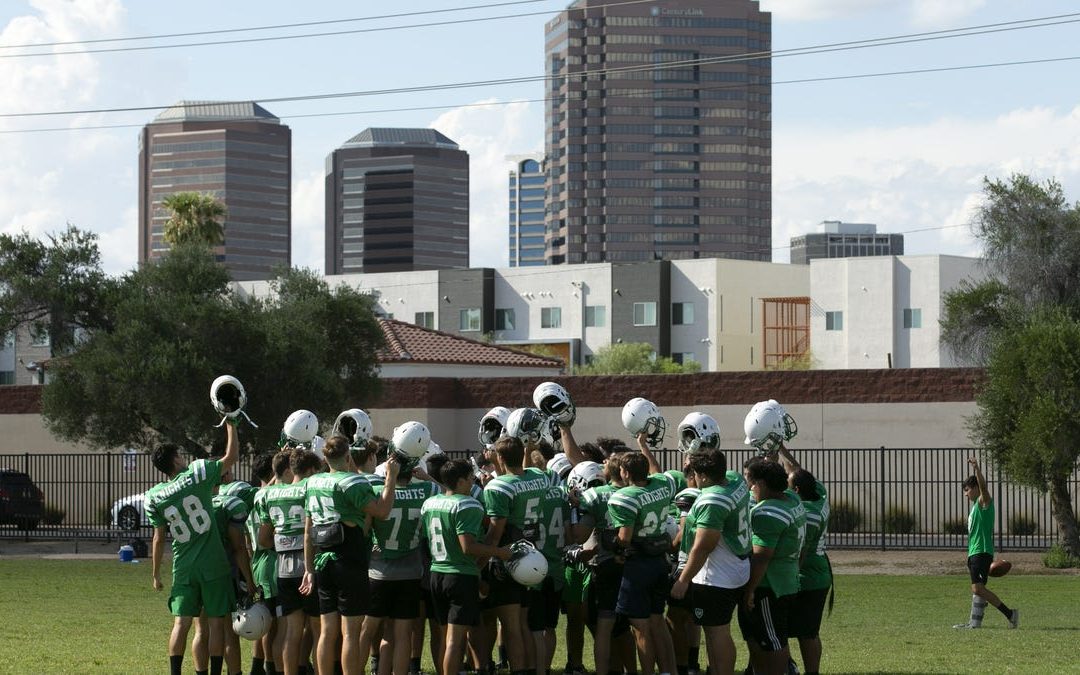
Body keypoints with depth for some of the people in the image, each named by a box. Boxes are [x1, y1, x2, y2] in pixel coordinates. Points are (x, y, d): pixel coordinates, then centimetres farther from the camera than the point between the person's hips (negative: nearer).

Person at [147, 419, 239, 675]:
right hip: (213, 566, -3)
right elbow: (231, 457, 1)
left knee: (182, 622, 5)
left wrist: (156, 574, 16)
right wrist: (230, 424, 12)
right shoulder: (197, 475, -8)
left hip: (184, 568, 3)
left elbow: (159, 539, 6)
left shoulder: (154, 497, 1)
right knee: (216, 622, 3)